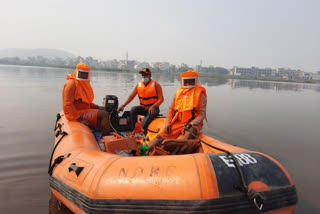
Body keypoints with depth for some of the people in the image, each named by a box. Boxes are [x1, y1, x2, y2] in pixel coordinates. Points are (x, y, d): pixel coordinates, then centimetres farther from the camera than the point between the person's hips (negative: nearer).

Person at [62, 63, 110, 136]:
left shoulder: (83, 84, 15)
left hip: (84, 110, 10)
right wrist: (80, 119, -25)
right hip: (76, 113, -10)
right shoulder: (72, 83, -14)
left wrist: (97, 107, 5)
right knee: (104, 114, -19)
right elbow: (67, 104, -21)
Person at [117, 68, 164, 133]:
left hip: (153, 108, -4)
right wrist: (123, 105, -8)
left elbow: (161, 99, -10)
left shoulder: (156, 85, -3)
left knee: (152, 113, -37)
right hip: (143, 108, 4)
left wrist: (153, 106, -26)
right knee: (133, 109, -24)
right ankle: (132, 129, -17)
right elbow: (131, 96, 5)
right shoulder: (139, 85, 8)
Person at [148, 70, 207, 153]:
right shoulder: (179, 92, 12)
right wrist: (168, 124, 2)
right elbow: (172, 110, 17)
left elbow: (202, 114, -4)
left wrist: (191, 124, -19)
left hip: (192, 124, -3)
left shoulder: (199, 94, -2)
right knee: (160, 136, -15)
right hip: (177, 122, 4)